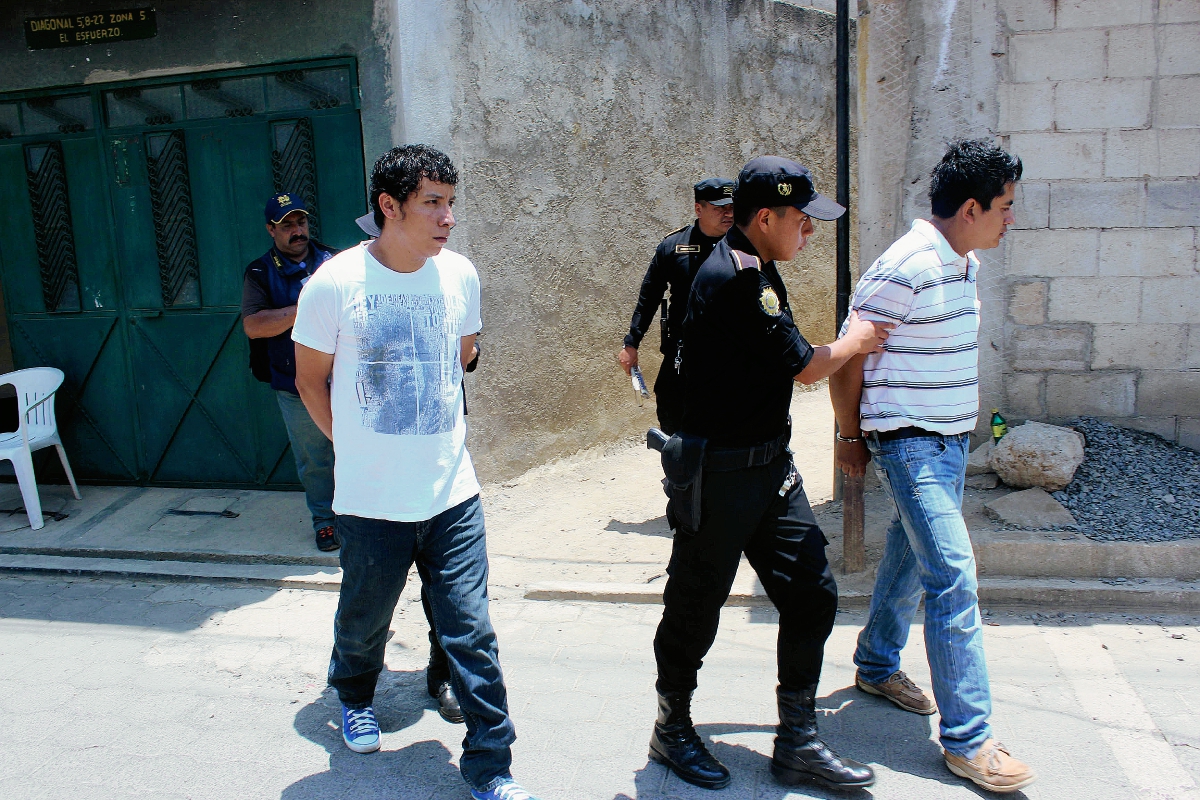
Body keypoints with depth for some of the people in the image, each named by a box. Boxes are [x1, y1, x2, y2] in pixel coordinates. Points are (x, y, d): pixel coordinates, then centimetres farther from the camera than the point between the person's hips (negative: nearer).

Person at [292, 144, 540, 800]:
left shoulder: (460, 276, -2)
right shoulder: (334, 283, -11)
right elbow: (311, 380, 1)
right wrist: (358, 446, 5)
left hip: (453, 493, 2)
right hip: (370, 500, -1)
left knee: (470, 633, 3)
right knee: (364, 620, 19)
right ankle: (354, 697, 53)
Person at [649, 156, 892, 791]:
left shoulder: (754, 269, 11)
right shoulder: (733, 279, -22)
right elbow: (805, 366, -14)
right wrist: (856, 340, 3)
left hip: (770, 465, 9)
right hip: (720, 472, -9)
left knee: (812, 594, 9)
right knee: (696, 609, 8)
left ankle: (797, 743, 22)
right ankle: (672, 731, 31)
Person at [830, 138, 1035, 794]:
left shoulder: (965, 264, 9)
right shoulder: (903, 271, -20)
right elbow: (846, 360, -14)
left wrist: (964, 423, 21)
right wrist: (851, 437, -4)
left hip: (951, 438, 9)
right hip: (909, 443, -9)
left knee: (911, 557, 19)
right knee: (955, 577, -10)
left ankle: (876, 666, 38)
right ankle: (967, 739, -1)